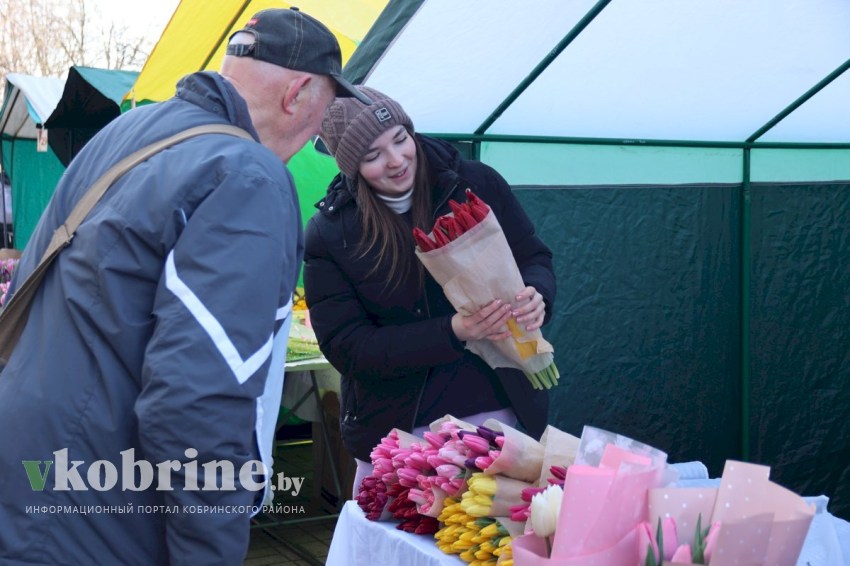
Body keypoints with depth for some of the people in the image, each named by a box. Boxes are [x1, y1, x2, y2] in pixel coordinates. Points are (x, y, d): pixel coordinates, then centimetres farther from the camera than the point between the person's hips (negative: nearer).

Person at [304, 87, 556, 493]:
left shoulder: (478, 184, -5)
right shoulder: (329, 234, -9)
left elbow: (536, 259, 7)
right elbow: (346, 348, -12)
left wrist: (535, 296, -19)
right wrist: (454, 331, -24)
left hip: (493, 410, 2)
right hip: (395, 426, -1)